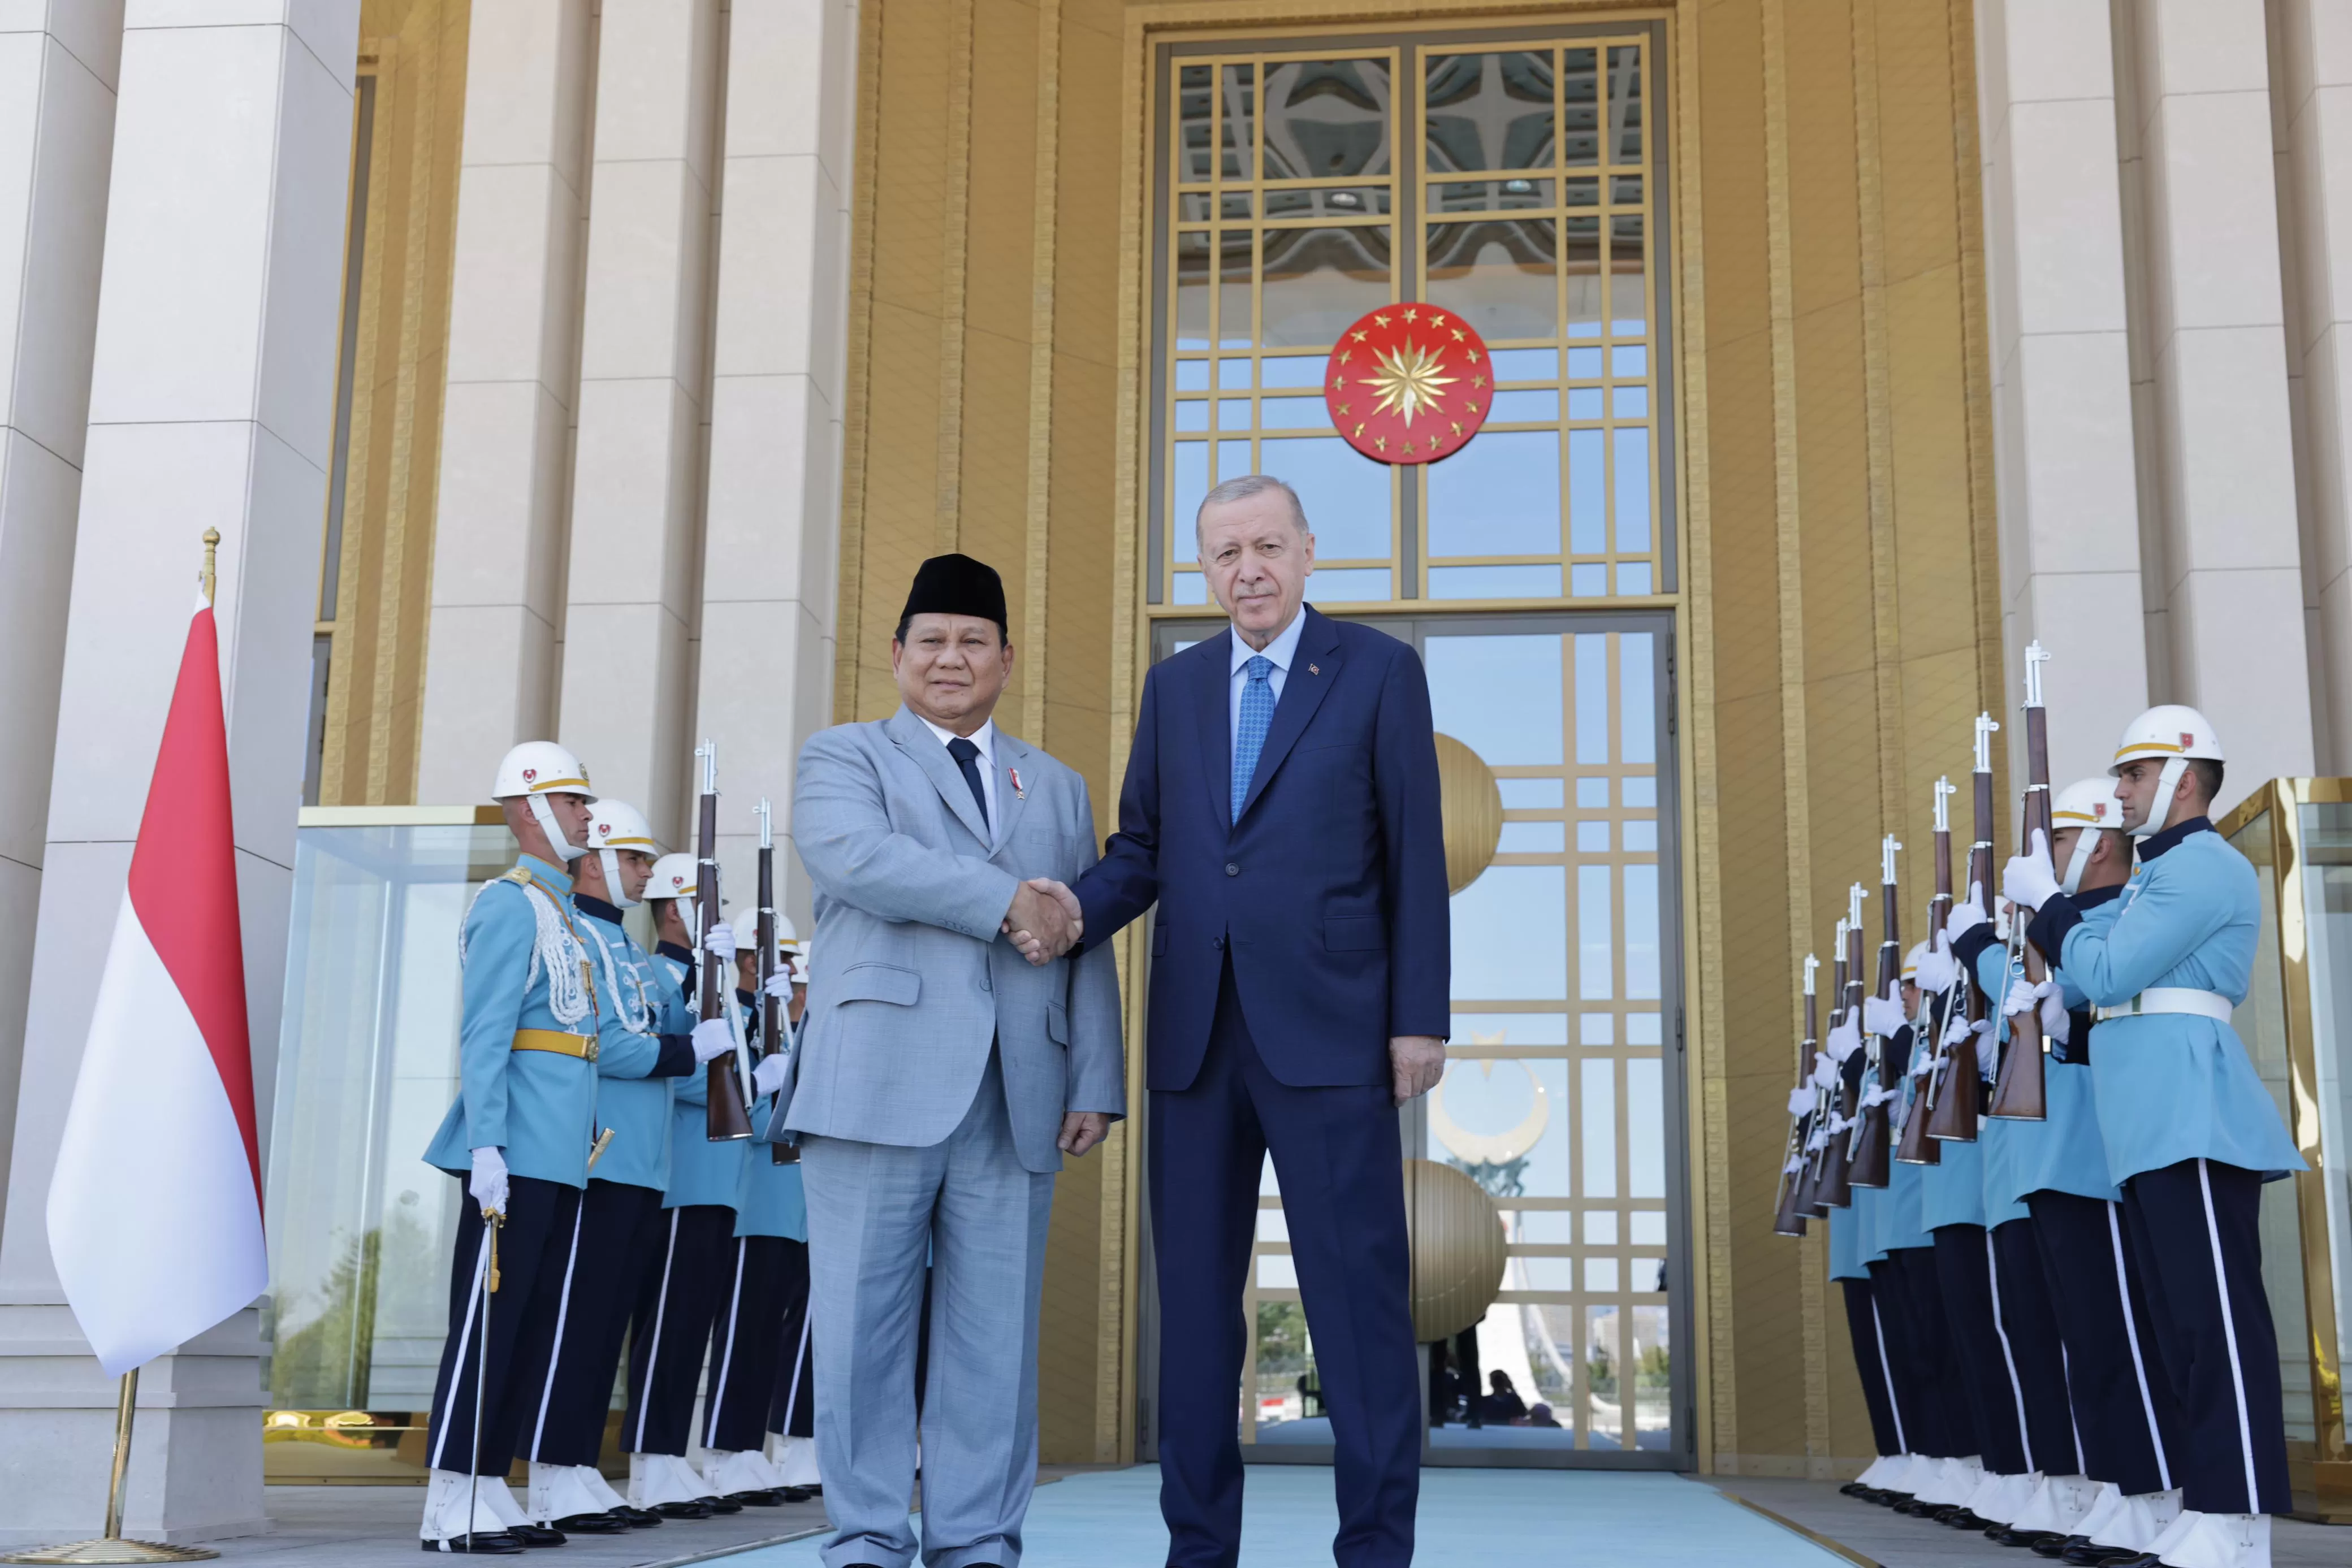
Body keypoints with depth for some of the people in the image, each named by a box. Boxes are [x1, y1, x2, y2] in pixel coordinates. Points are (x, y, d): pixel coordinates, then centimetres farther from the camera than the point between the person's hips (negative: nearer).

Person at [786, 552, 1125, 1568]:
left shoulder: (1058, 789, 23)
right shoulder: (843, 757, 12)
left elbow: (1084, 950, 16)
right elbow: (857, 857, -11)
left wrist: (1096, 1086, 5)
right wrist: (1008, 901, -12)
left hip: (1015, 1103, 3)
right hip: (880, 1089, -3)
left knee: (997, 1332, 2)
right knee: (863, 1322, -2)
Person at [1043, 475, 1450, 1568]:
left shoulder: (1378, 671, 4)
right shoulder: (1174, 686, 15)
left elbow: (1416, 855, 0)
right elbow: (1141, 849, 13)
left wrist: (1420, 1019, -6)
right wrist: (1074, 912, -8)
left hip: (1326, 1030, -4)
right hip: (1196, 1035, 4)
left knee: (1357, 1296, -2)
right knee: (1193, 1300, 8)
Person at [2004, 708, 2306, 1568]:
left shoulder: (2204, 866, -8)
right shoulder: (2156, 874, 23)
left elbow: (2104, 974, -14)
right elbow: (2098, 975, 21)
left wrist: (2045, 898, -2)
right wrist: (2040, 906, 12)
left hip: (2189, 1108, -11)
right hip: (2151, 1125, 11)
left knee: (2218, 1311, -11)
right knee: (2182, 1316, 10)